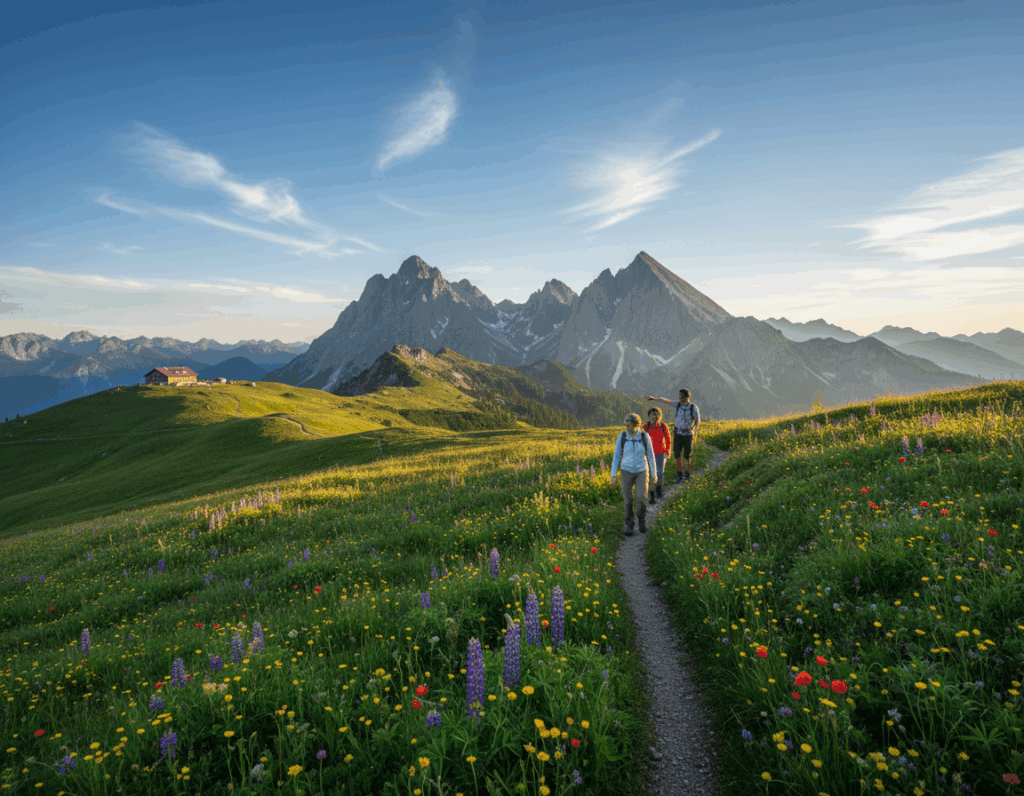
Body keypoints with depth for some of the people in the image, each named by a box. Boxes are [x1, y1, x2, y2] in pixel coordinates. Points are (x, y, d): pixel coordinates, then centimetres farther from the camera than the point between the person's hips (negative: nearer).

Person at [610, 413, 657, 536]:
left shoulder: (645, 436, -11)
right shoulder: (621, 437, -11)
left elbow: (650, 455, -1)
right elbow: (616, 456, -5)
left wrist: (654, 473, 4)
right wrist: (613, 475, -7)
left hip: (642, 472, 0)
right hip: (627, 471, 0)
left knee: (642, 498, -12)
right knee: (628, 500, 2)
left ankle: (642, 518, 16)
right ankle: (629, 525, 19)